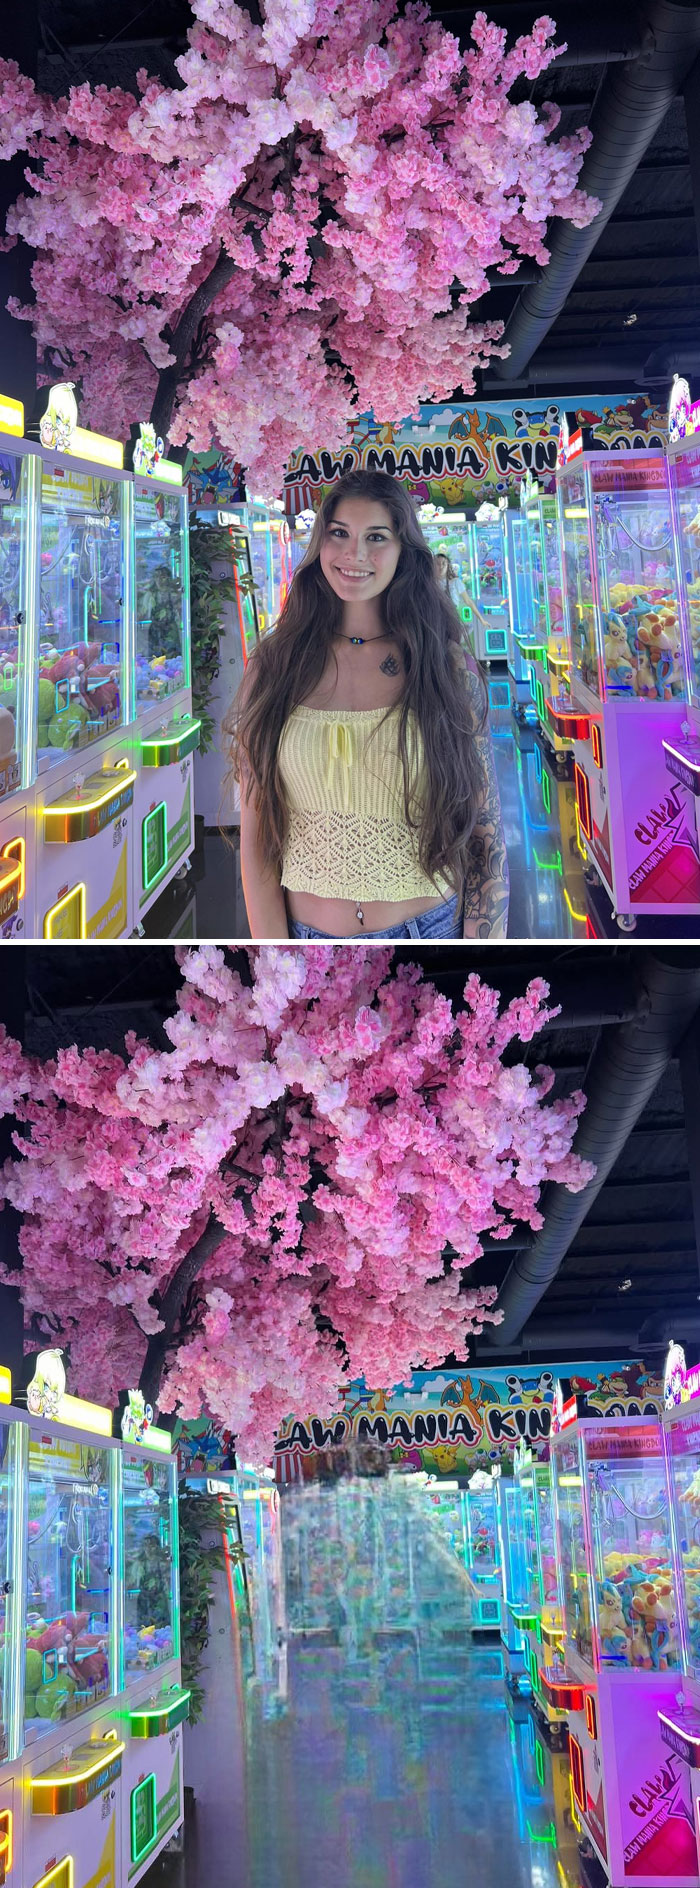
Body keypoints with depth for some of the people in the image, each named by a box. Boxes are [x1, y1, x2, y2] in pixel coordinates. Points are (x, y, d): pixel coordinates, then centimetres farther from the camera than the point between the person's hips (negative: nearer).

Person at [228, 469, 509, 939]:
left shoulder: (452, 670, -4)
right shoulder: (273, 670, -3)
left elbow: (485, 831, -4)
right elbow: (256, 835, -3)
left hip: (434, 927, 0)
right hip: (307, 931, 1)